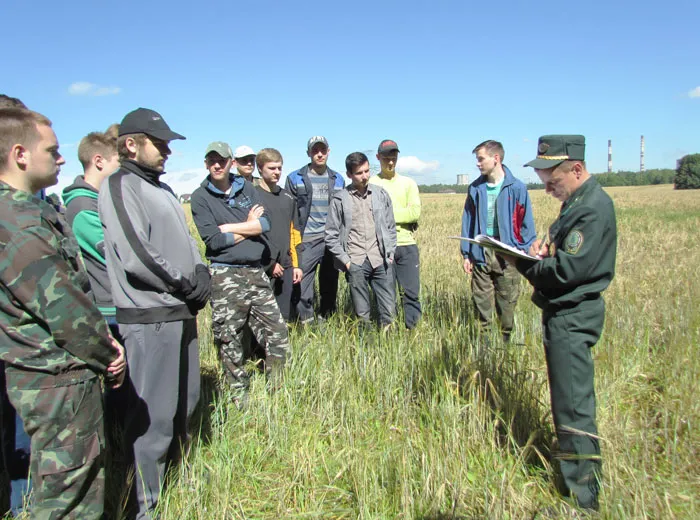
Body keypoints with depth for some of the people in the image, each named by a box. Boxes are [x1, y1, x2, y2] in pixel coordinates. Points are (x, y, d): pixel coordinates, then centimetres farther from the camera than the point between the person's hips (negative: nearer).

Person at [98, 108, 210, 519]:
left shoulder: (162, 188, 17)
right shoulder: (120, 186, -10)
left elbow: (186, 242, 19)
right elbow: (136, 256, -20)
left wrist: (202, 274, -1)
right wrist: (188, 284, -11)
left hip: (182, 314, 9)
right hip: (149, 319, -9)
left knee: (185, 404, 18)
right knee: (154, 415, -2)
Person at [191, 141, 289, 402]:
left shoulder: (247, 188, 10)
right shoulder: (200, 197, 0)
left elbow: (265, 223, -4)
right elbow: (213, 240, -12)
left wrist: (227, 228, -9)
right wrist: (249, 227, -4)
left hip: (256, 272, 4)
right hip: (225, 276, -3)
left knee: (277, 332, 5)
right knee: (229, 339, 4)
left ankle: (276, 388, 23)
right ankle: (240, 393, 22)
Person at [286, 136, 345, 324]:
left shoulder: (338, 179, 12)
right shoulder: (295, 178, 3)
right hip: (306, 241, -3)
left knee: (330, 286, 9)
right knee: (303, 287, -5)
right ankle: (307, 325, 7)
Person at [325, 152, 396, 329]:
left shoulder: (381, 194, 7)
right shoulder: (339, 199, 0)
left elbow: (391, 227, 13)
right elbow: (331, 236, 2)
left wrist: (390, 253, 5)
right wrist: (345, 260, -4)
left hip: (380, 261, 2)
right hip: (355, 263, -1)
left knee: (389, 311, 1)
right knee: (362, 314, 6)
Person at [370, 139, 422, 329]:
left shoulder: (408, 183, 11)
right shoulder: (371, 184, 4)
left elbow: (415, 212, -3)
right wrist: (400, 214, -12)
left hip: (407, 245, 2)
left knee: (411, 293, 3)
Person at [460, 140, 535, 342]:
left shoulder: (516, 187, -3)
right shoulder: (475, 188, 7)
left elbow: (526, 223, 0)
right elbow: (467, 222, 9)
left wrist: (524, 252, -7)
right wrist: (466, 254, 5)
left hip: (507, 255, -3)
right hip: (481, 254, 3)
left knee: (507, 302, 6)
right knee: (481, 301, 7)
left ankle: (507, 339, 22)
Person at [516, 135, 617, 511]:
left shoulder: (593, 207, -19)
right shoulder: (577, 202, 13)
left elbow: (568, 269, -26)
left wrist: (523, 262, -11)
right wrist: (544, 250, -2)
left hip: (572, 319, -10)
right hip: (563, 314, 10)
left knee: (573, 406, -3)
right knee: (567, 400, 20)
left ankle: (583, 497, 9)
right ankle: (571, 471, 35)